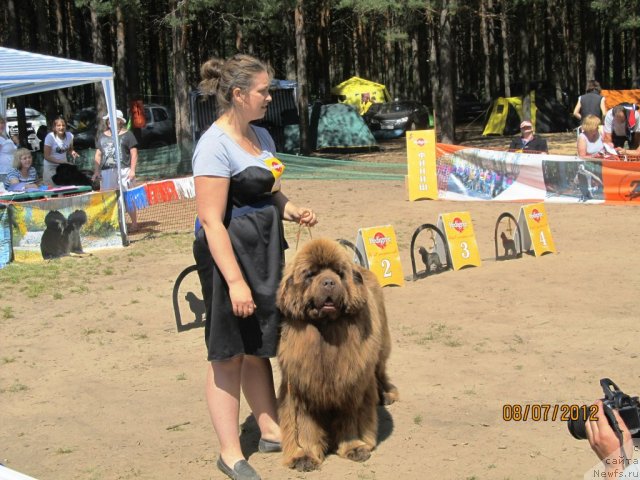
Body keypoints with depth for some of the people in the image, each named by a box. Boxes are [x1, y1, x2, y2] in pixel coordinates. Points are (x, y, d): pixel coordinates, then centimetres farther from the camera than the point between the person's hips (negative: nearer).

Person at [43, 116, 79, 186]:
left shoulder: (69, 135, -4)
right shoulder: (50, 137, -17)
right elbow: (47, 156, -16)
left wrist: (73, 153, -11)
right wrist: (61, 162, -25)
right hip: (51, 166, -4)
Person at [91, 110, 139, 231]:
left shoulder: (127, 134, 3)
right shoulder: (103, 136, 18)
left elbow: (134, 153, -1)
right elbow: (98, 155, 19)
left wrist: (132, 170, -10)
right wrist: (96, 171, 9)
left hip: (123, 170, -5)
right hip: (106, 172, 5)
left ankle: (134, 223, 1)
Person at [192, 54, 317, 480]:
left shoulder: (261, 136, 9)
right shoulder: (216, 145, -18)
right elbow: (212, 221, -21)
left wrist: (293, 211, 2)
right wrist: (235, 281, -24)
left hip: (265, 252, 8)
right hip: (230, 254, -8)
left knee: (259, 348, 18)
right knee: (229, 354, 2)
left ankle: (272, 430, 31)